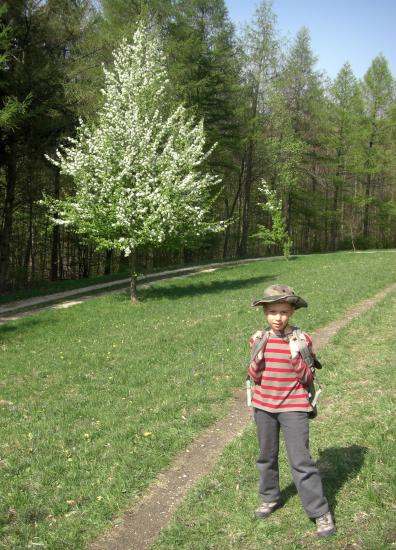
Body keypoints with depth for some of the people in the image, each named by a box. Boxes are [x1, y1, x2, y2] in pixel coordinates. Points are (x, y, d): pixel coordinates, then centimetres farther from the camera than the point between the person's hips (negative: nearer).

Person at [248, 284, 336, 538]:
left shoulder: (302, 340, -10)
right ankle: (271, 498, 39)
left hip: (293, 407, -3)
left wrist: (296, 357, -24)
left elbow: (307, 379, -9)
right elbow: (255, 376, -3)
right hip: (264, 406, 4)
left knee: (301, 461, -6)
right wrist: (258, 353, -19)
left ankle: (321, 513, 4)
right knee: (267, 456, 17)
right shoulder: (259, 339, -3)